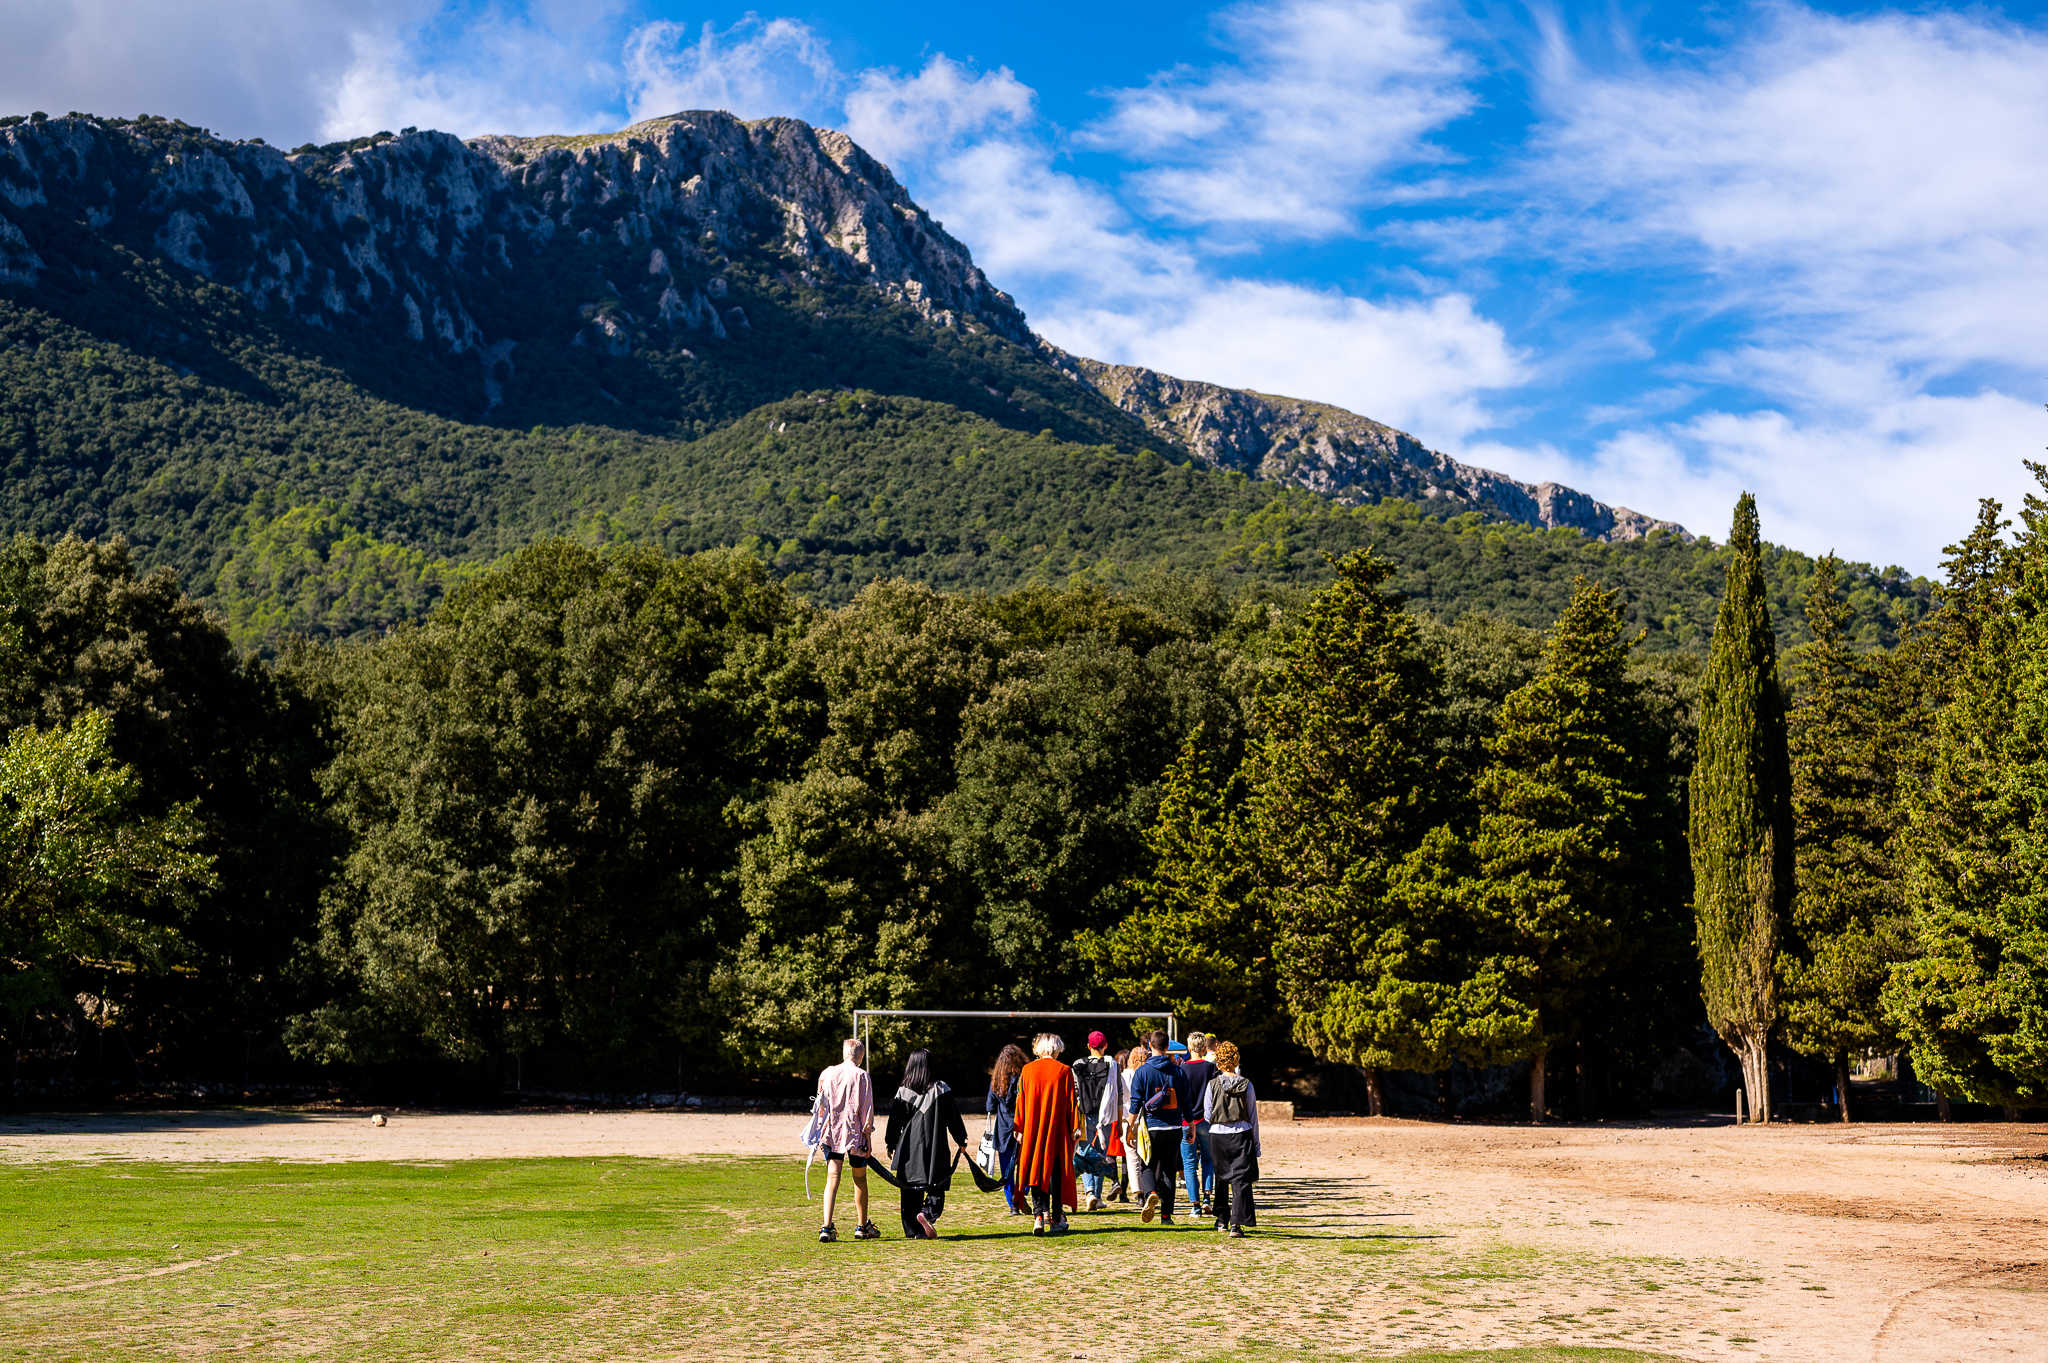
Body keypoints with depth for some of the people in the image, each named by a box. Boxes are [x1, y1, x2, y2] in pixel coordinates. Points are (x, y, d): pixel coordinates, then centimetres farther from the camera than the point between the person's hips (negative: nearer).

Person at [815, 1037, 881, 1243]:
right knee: (860, 1179, 13)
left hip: (832, 1133, 2)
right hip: (855, 1133, -2)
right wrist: (867, 1135, 0)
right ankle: (862, 1226, 23)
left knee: (832, 1179, -2)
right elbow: (866, 1109, -7)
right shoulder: (861, 1076, -6)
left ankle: (826, 1228, -15)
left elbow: (822, 1105, 9)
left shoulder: (828, 1074, 5)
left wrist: (822, 1134, 16)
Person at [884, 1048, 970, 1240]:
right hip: (935, 1147, -2)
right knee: (936, 1188, 5)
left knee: (910, 1191, 9)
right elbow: (953, 1116, 0)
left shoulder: (903, 1091, 0)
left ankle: (913, 1230, 7)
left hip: (909, 1148, 2)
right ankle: (927, 1213, -21)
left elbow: (895, 1120, 4)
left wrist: (890, 1144, 16)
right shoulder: (940, 1088, -4)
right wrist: (961, 1139, 11)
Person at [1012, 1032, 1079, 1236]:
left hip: (1033, 1131, 1)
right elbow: (1071, 1102, -2)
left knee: (1036, 1171, 5)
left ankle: (1039, 1215, -9)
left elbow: (1021, 1102, 3)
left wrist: (1020, 1130, 8)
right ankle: (1057, 1219, 10)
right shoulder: (1064, 1071, -3)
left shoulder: (1027, 1071, 2)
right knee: (1056, 1172, 7)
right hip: (1058, 1132, -1)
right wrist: (1075, 1128, 3)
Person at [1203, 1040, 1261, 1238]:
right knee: (1241, 1180, -1)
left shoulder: (1213, 1085, -5)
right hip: (1242, 1134, -1)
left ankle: (1222, 1220, 28)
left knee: (1221, 1178, 19)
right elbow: (1253, 1116, 2)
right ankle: (1236, 1224, -12)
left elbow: (1207, 1116, -1)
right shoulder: (1246, 1084, -3)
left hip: (1218, 1135, 1)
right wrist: (1256, 1144, 8)